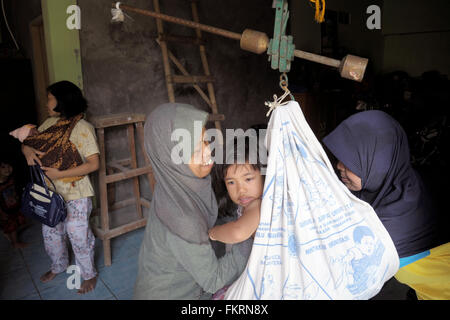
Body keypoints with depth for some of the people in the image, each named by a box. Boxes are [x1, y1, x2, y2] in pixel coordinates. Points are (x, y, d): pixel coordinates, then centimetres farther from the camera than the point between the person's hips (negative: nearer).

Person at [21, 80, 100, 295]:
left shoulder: (82, 128, -17)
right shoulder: (50, 123, 5)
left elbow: (93, 164, -21)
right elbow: (29, 141, 14)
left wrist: (59, 174, -23)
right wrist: (27, 150, -11)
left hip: (76, 195, -7)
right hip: (51, 192, 7)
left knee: (78, 236, 3)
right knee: (50, 233, 20)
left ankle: (89, 274, 26)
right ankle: (58, 266, 45)